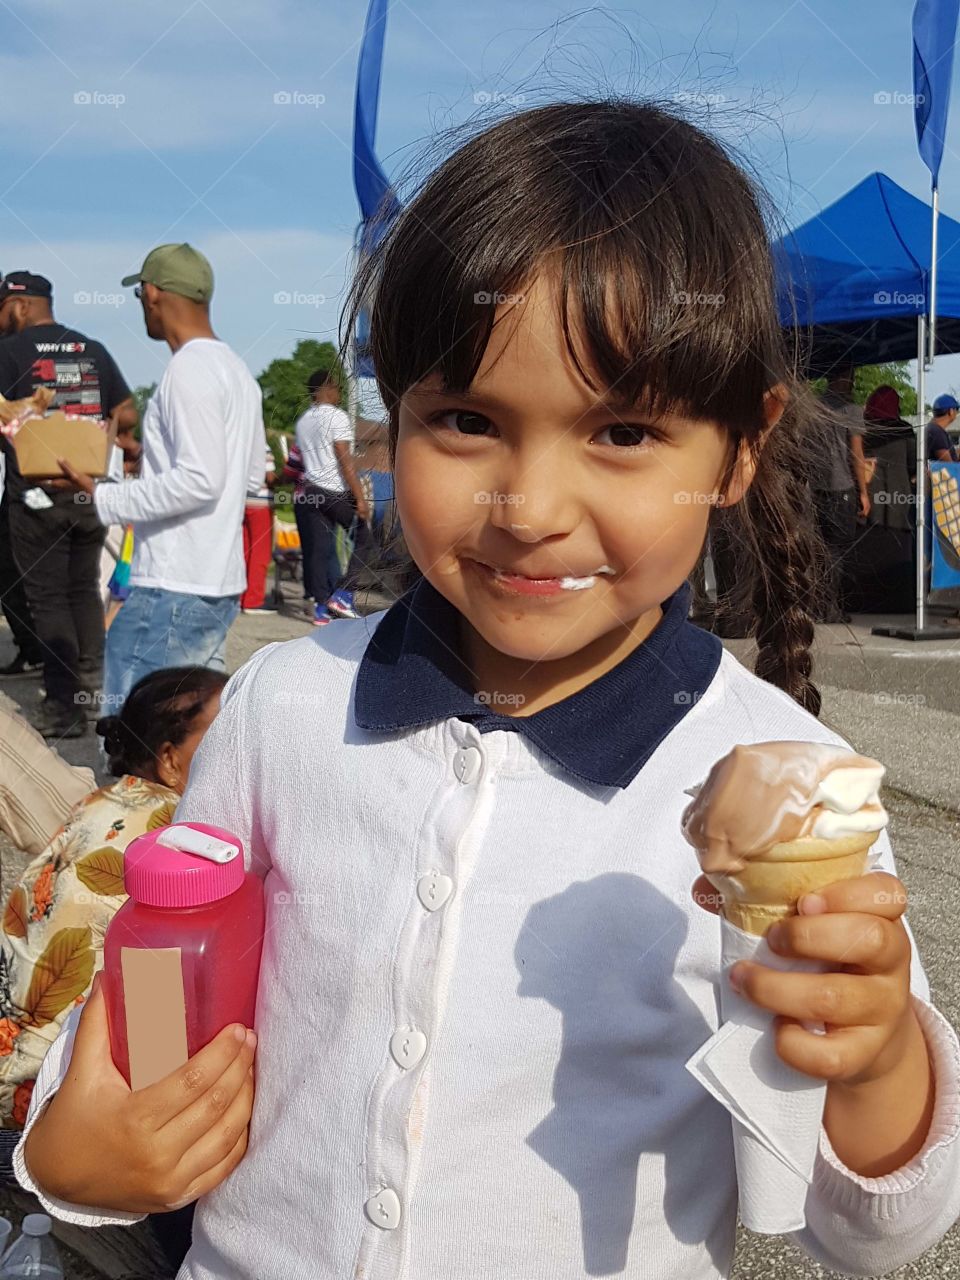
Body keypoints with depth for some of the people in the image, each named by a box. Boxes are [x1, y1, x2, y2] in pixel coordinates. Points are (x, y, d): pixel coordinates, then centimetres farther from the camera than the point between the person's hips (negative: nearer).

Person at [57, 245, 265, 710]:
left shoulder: (189, 369, -14)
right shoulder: (236, 368, 14)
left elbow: (200, 480, -21)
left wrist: (103, 498, -15)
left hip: (173, 590, -10)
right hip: (221, 585, 10)